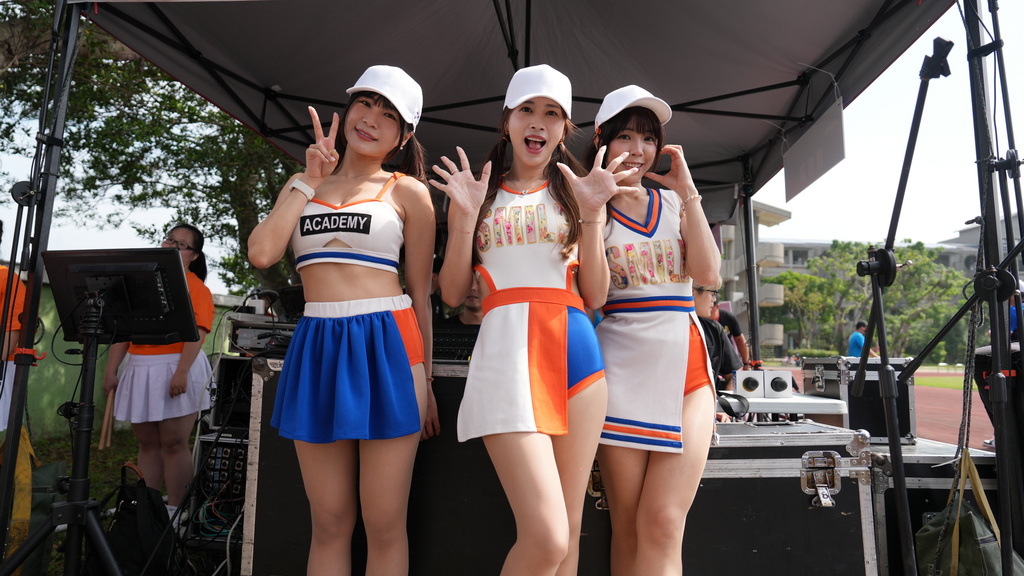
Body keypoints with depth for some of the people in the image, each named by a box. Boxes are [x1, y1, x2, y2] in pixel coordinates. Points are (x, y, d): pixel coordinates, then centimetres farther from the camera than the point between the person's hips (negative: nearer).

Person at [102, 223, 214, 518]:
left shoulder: (195, 287, -1)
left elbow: (196, 333, -12)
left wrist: (182, 372, -22)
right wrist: (111, 370, 10)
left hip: (177, 369, -5)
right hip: (139, 369, 5)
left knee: (173, 442, -3)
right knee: (147, 442, 9)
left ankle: (174, 510, 6)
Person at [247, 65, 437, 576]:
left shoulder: (407, 191, 6)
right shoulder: (302, 184, 16)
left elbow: (420, 293, 6)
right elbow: (260, 253, -1)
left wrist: (424, 381, 6)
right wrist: (310, 181, 3)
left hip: (387, 345, -3)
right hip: (317, 348, 3)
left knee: (384, 525, 3)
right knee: (329, 524, 10)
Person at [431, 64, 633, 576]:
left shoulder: (577, 194, 16)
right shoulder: (479, 193, 14)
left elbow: (595, 296, 7)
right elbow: (452, 294, 8)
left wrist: (590, 215, -3)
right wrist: (464, 217, -4)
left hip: (575, 348, 3)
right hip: (506, 347, -2)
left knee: (568, 532, 6)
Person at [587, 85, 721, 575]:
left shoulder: (675, 203, 15)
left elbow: (708, 273, 0)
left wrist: (687, 191, 0)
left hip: (685, 365, 2)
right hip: (621, 367, -2)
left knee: (663, 527, -7)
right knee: (628, 526, 3)